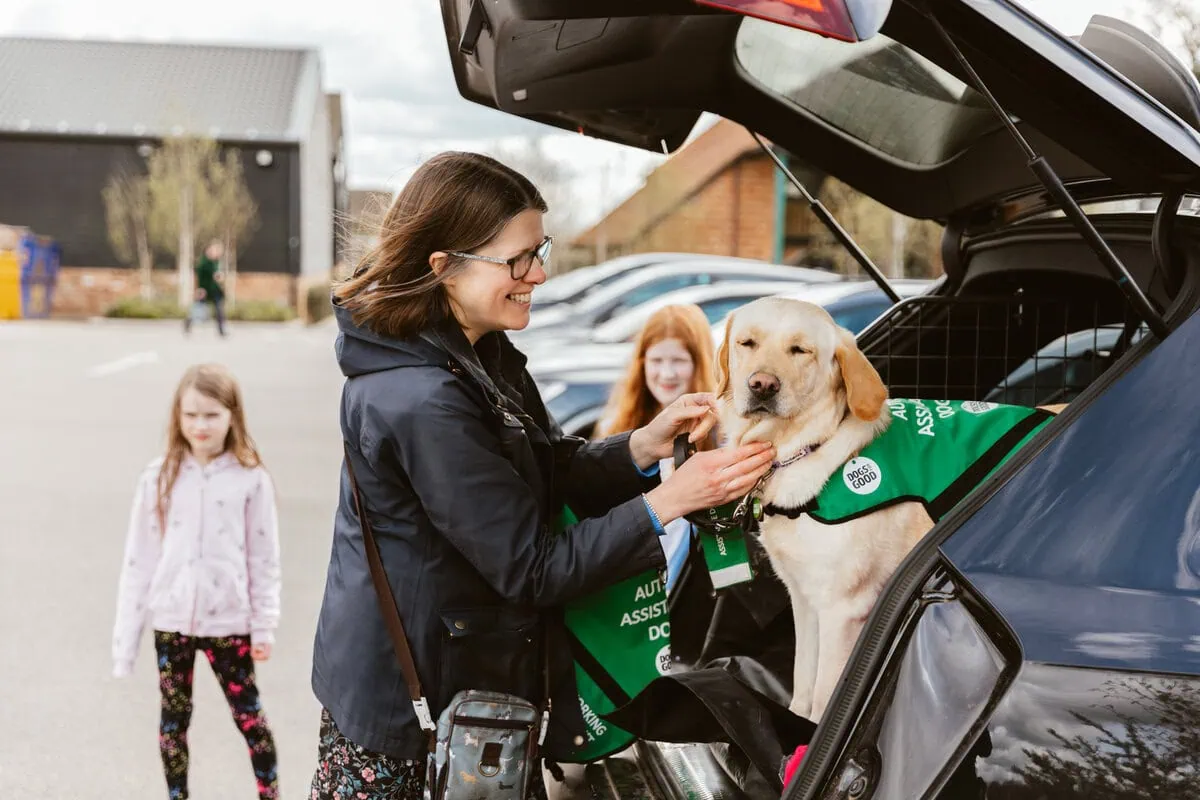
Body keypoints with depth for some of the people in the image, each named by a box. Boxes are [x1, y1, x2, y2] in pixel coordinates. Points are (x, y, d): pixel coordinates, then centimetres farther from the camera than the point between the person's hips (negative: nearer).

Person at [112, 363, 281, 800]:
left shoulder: (251, 479, -7)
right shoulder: (159, 477, -3)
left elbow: (264, 558, -2)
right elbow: (138, 559, 0)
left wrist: (264, 626, -2)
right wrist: (125, 638, 0)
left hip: (229, 622, -2)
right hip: (171, 622, 2)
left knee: (248, 715, 9)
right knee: (174, 717, 14)